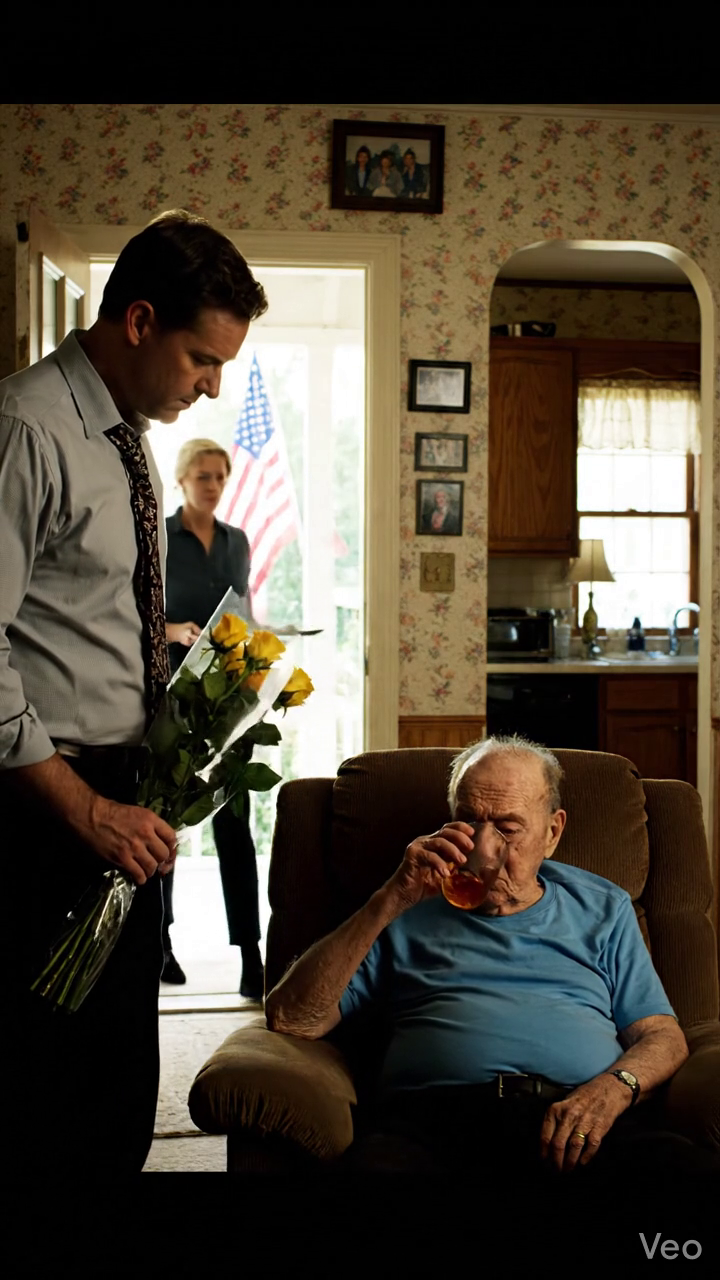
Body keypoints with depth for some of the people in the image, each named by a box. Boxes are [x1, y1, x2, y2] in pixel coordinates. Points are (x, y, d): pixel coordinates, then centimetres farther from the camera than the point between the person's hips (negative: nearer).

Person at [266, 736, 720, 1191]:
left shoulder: (603, 908, 29)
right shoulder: (408, 913, 23)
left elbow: (664, 1037, 20)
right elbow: (292, 1019, 12)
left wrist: (613, 1088, -4)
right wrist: (391, 901, 4)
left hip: (582, 1118, 2)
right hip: (435, 1115, -1)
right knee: (373, 1160, -38)